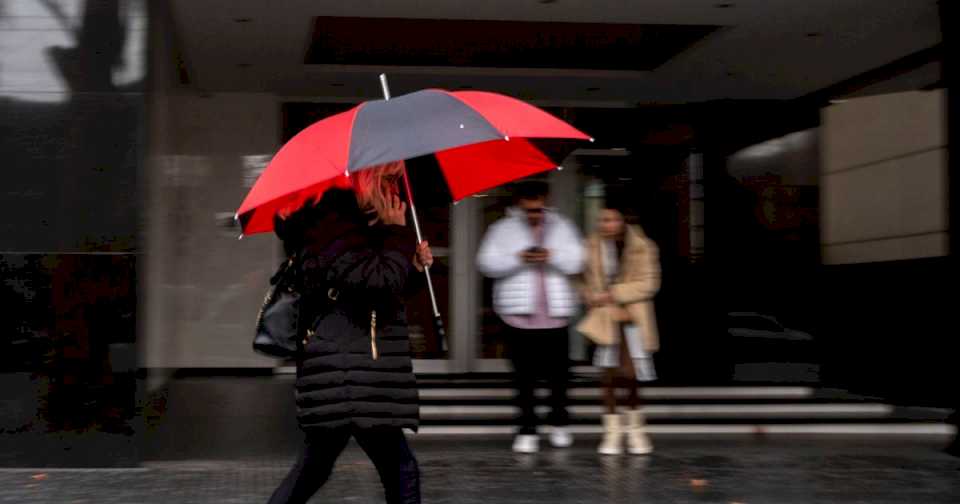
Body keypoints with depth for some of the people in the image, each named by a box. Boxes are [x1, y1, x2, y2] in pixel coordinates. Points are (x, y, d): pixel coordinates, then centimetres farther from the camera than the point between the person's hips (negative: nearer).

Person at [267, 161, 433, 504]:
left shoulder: (352, 223, 17)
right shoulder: (333, 230, -14)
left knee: (314, 468, 17)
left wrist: (412, 263, 9)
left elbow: (381, 294, 26)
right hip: (350, 375, -11)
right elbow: (381, 281, -22)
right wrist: (398, 232, -8)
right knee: (401, 471, -6)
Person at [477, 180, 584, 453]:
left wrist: (552, 257, -17)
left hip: (555, 314, 1)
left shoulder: (563, 227, 9)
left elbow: (576, 262, 1)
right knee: (525, 375, 0)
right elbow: (487, 263, -4)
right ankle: (527, 429, 6)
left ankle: (559, 423, 24)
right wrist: (517, 259, -17)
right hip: (519, 315, -1)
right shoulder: (503, 229, 4)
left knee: (558, 372, 7)